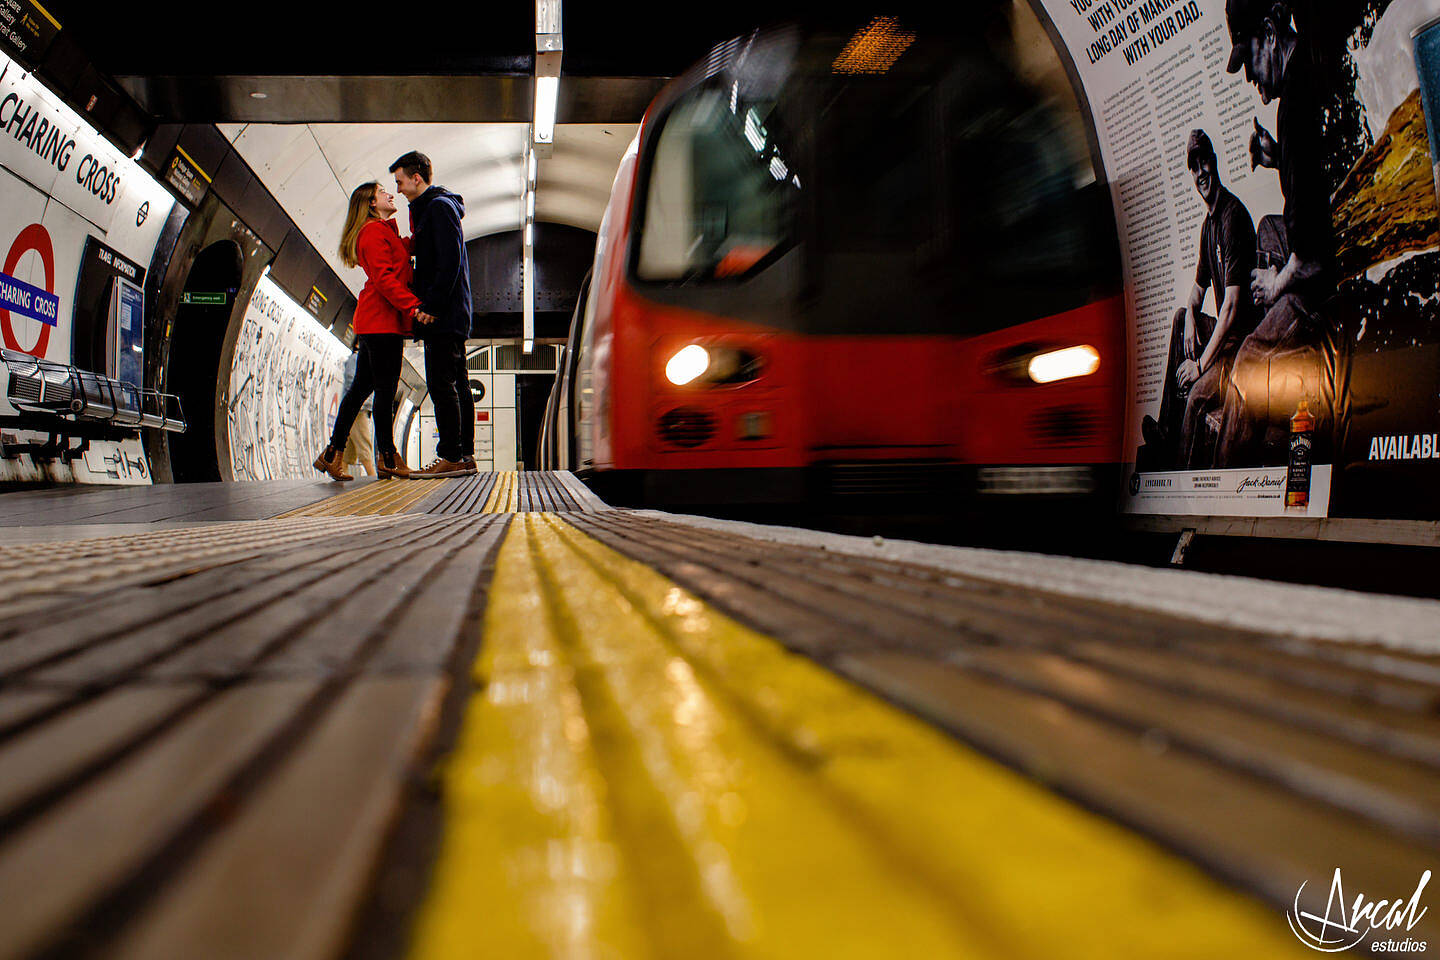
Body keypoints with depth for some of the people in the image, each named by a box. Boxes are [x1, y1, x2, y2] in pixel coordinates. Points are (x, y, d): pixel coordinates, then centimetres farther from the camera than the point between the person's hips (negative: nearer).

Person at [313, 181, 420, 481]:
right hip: (382, 320, -10)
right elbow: (384, 278, -18)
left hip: (373, 321, 10)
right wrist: (413, 306, -25)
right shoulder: (375, 232, -8)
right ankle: (387, 459, -2)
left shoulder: (385, 231, 24)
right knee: (386, 388, -7)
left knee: (363, 386, 10)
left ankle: (332, 454, 13)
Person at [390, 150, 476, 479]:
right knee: (457, 385, 9)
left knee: (441, 384, -10)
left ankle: (451, 458, -9)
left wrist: (431, 305, -20)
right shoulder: (431, 207, 22)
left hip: (443, 315, -10)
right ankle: (465, 457, 12)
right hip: (452, 314, 10)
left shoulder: (439, 206, -8)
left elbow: (449, 261, -18)